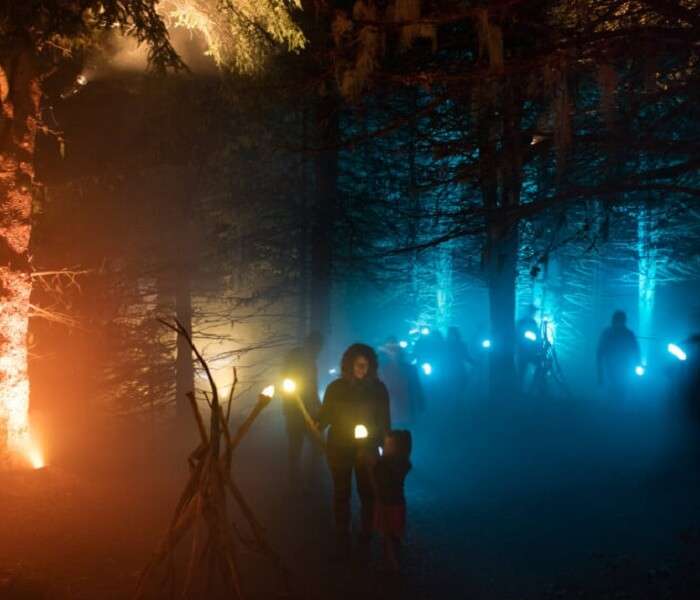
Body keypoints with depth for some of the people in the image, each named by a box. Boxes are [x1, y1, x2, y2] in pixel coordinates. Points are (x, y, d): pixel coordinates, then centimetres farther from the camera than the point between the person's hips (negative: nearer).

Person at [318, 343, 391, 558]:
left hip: (367, 449, 0)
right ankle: (342, 540, 18)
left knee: (367, 492, 9)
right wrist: (316, 427, -25)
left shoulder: (378, 388, -6)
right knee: (341, 494, 7)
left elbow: (384, 421, -2)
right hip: (339, 448, 0)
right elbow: (325, 416, -4)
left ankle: (367, 532, 31)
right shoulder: (336, 387, -6)